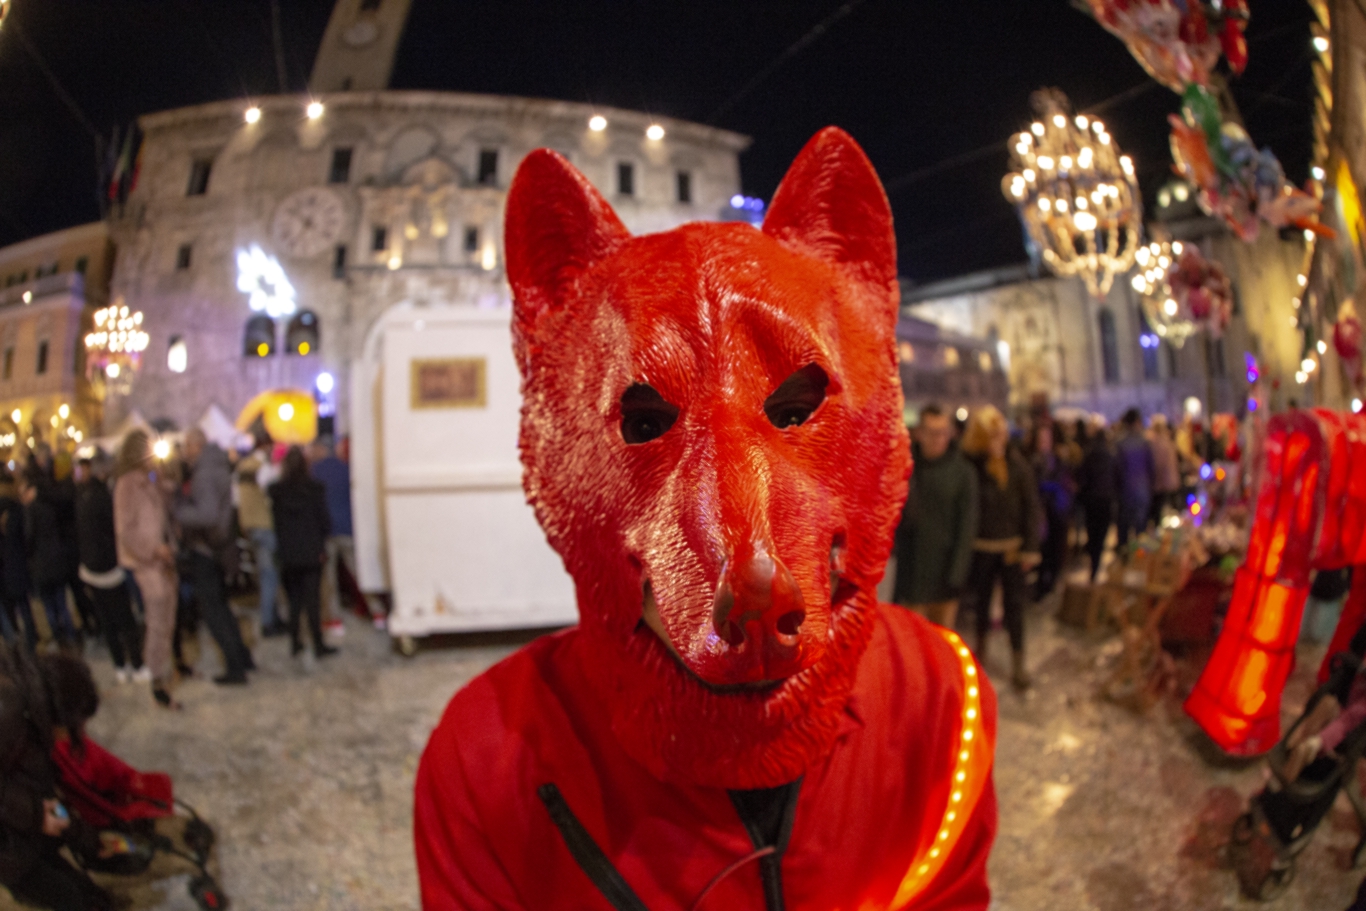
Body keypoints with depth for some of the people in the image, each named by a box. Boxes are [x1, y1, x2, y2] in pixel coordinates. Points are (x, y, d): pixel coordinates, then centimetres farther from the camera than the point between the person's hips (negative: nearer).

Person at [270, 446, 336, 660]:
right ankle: (318, 644, 3)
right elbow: (322, 518, -4)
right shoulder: (313, 488, -8)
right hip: (311, 551, -2)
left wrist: (282, 548, 9)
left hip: (288, 553, 3)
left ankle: (294, 641, 17)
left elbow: (276, 520, 2)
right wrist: (322, 546, 8)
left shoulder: (276, 490, -1)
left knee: (294, 597, 13)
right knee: (312, 598, 0)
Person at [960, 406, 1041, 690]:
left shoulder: (1017, 464, -6)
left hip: (1011, 546, 1)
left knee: (1014, 604, 5)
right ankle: (980, 643, 38)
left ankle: (1018, 662, 14)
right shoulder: (968, 465, -11)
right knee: (980, 599, 15)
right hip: (979, 547, 0)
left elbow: (1031, 507, -3)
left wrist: (1030, 548, -5)